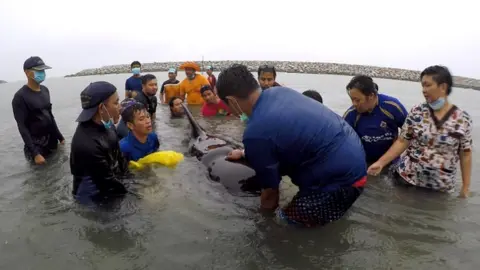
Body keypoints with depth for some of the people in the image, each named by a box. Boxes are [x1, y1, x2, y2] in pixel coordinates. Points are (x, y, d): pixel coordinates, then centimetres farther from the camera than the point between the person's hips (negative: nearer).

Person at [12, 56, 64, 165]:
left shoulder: (45, 90, 5)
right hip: (36, 144, -6)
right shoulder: (20, 97, -15)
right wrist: (35, 153, -22)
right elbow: (22, 127, -17)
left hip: (52, 140, 6)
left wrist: (60, 137, 13)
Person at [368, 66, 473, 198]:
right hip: (407, 176, 1)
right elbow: (402, 141, -3)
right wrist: (381, 162, -12)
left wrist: (466, 187, 0)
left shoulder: (463, 119, -7)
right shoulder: (416, 112, -5)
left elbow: (465, 154, -1)